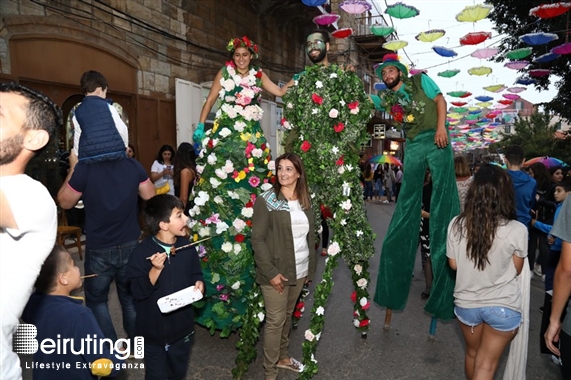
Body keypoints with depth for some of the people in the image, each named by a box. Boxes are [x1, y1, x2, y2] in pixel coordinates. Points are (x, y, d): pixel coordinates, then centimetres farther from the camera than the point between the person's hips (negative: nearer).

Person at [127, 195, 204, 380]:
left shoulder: (187, 247, -8)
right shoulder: (142, 252, -21)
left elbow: (195, 274, 5)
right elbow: (137, 292, -21)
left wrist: (199, 283, -15)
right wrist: (155, 269, -34)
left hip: (182, 325, 4)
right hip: (153, 329, -3)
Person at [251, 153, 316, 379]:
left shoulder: (305, 201, 6)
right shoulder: (266, 200, -12)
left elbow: (310, 236, 12)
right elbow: (257, 239, -15)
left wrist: (311, 268, 10)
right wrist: (270, 272, -19)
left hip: (299, 271, 5)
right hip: (276, 272, -5)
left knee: (287, 315, 20)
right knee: (275, 320, 5)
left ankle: (282, 357, 40)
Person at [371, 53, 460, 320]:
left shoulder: (420, 80, 10)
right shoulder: (386, 97, 17)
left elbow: (440, 100, 2)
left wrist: (441, 127, -11)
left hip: (436, 140, -3)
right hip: (413, 146, 3)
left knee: (443, 194, -10)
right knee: (407, 201, 4)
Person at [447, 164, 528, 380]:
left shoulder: (456, 224, -14)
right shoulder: (517, 230, -19)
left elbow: (453, 265, -2)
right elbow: (516, 270, -4)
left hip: (466, 302, 3)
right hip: (503, 306, -2)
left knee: (472, 354, 26)